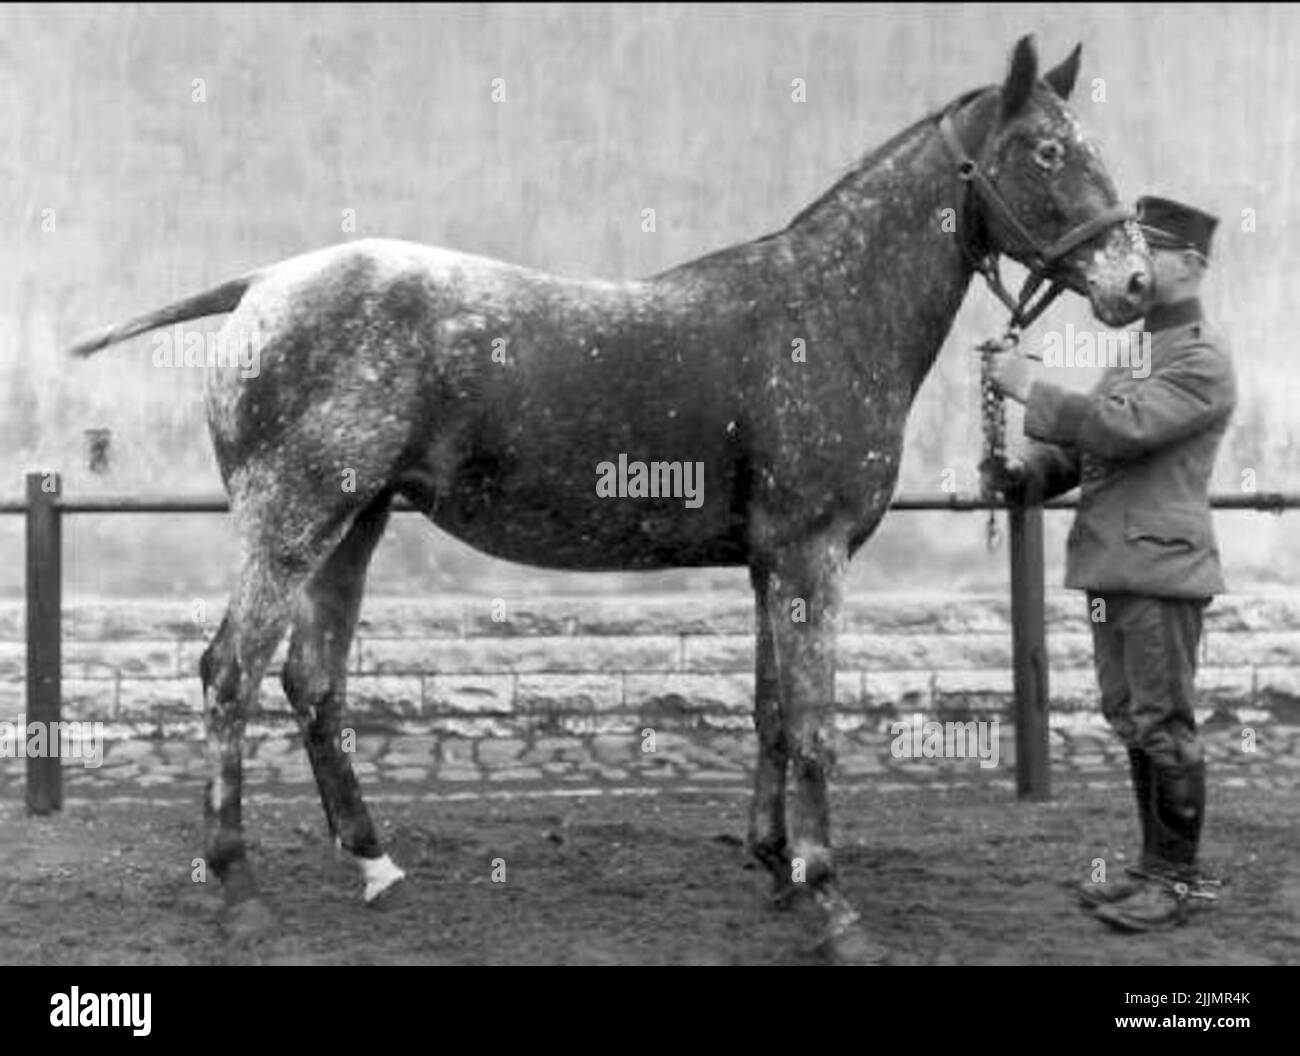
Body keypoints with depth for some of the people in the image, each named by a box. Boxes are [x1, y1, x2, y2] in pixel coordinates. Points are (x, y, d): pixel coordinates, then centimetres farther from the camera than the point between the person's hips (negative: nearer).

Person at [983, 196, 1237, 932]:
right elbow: (1084, 444, 20)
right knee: (1134, 724, 14)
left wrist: (1033, 388, -16)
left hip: (1161, 566, -9)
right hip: (1111, 567, 9)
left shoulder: (1202, 360, -10)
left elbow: (1119, 427, -23)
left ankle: (1180, 878, 7)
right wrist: (1024, 476, 1)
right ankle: (1160, 867, 24)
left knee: (1164, 726, -2)